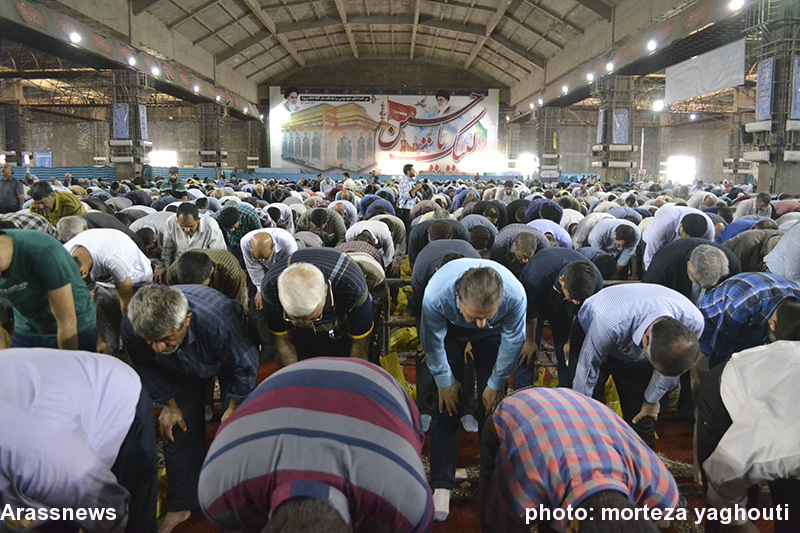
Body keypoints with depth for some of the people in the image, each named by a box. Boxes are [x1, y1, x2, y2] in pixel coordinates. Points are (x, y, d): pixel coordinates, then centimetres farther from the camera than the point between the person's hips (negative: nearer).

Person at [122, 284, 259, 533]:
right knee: (180, 427, 2)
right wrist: (169, 404, -4)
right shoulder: (131, 328, -35)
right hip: (181, 371, 3)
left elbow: (245, 368, -27)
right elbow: (146, 369, -9)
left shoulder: (217, 321, -48)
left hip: (230, 356, -3)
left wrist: (234, 408, -14)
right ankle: (180, 505, 21)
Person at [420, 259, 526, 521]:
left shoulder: (515, 295, -40)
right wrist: (445, 382, -6)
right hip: (450, 328, 0)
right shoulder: (435, 296, -43)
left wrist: (496, 384, -6)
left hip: (493, 335, 1)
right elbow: (433, 344, -20)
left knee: (491, 405, -3)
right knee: (447, 406, -7)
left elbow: (512, 342, -18)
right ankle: (442, 486, 3)